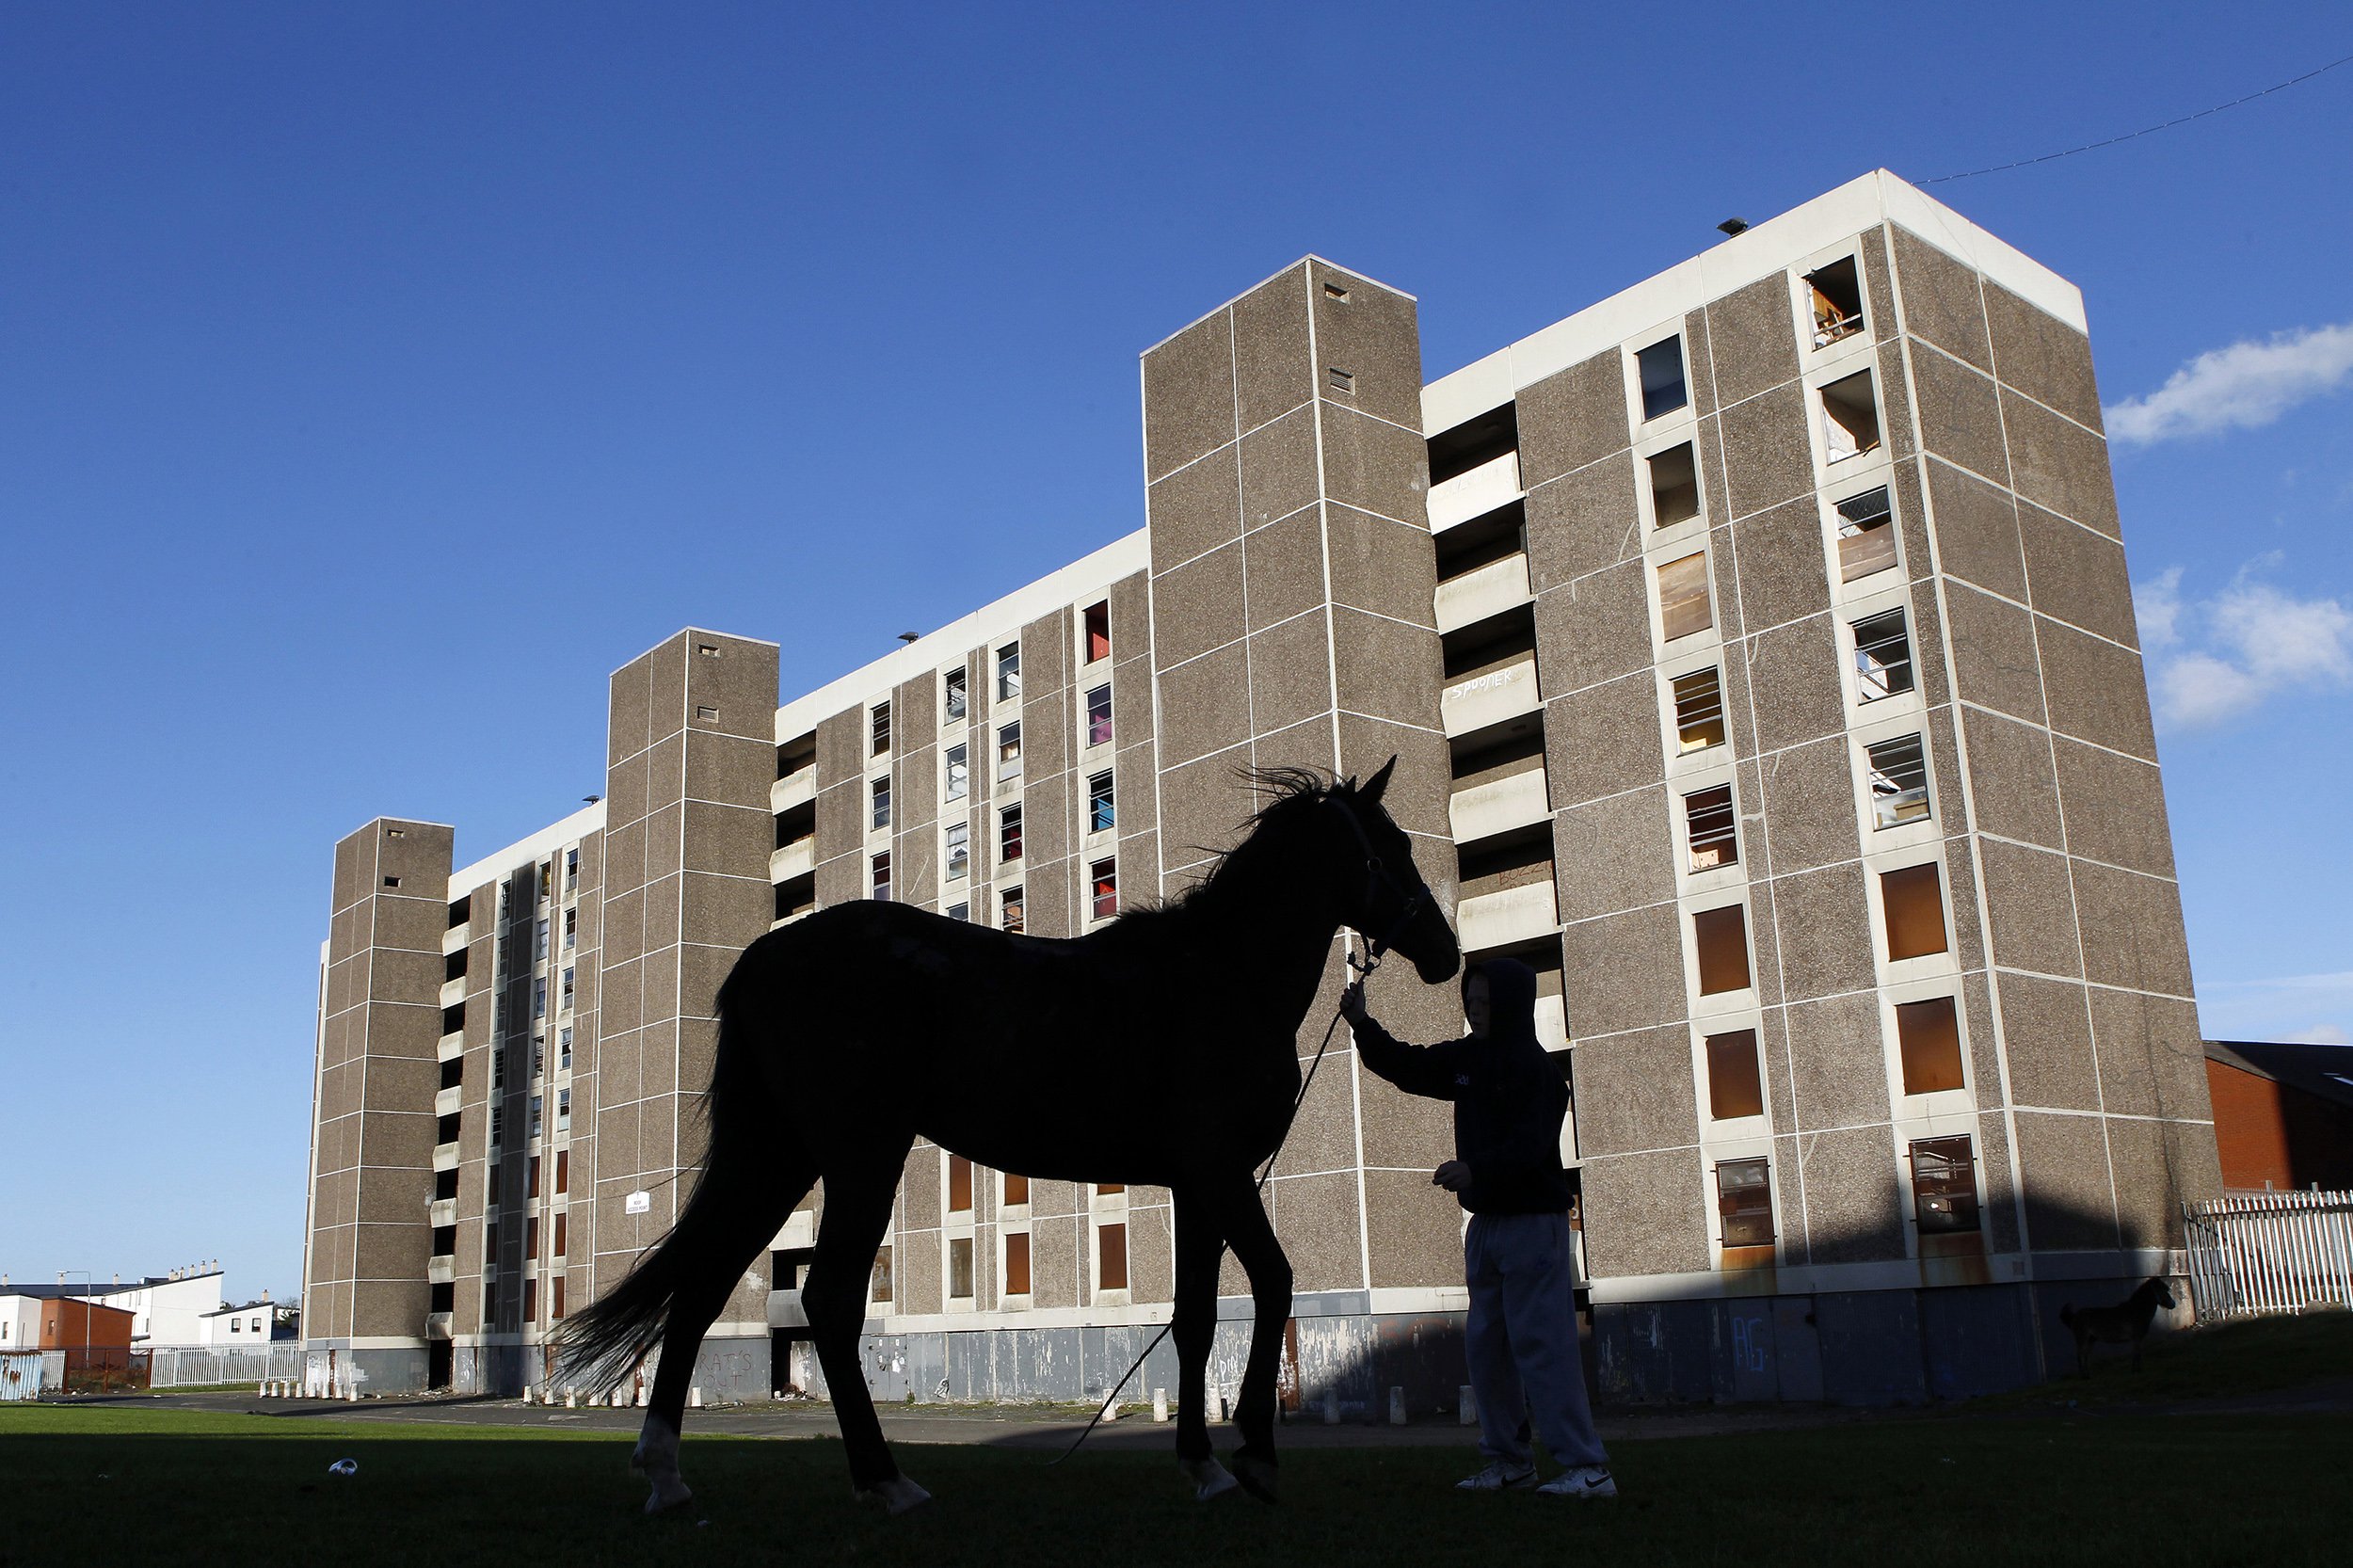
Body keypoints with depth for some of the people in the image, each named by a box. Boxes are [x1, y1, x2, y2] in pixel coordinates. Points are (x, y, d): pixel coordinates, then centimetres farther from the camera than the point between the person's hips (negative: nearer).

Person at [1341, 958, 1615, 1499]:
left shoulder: (1533, 1067, -15)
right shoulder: (1465, 1058, 9)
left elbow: (1531, 1145, -25)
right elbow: (1403, 1067, 19)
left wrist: (1475, 1170, -38)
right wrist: (1362, 1024, 6)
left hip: (1533, 1221, -8)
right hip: (1486, 1223, 8)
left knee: (1541, 1342, -11)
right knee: (1486, 1346, 11)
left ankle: (1587, 1468, -7)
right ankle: (1508, 1460, 20)